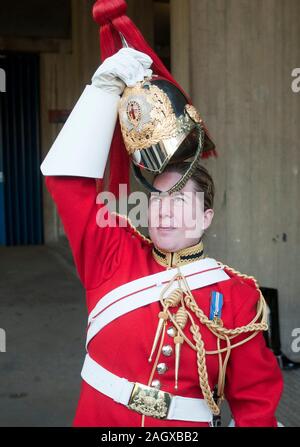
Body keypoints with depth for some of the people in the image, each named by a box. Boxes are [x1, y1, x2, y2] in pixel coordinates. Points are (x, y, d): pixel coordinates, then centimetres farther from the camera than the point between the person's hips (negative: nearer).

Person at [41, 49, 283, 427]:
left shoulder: (235, 295, -10)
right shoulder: (112, 257, -8)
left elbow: (255, 398, -2)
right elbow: (68, 177, -16)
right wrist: (105, 90, -20)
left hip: (187, 422, -1)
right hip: (98, 418, 1)